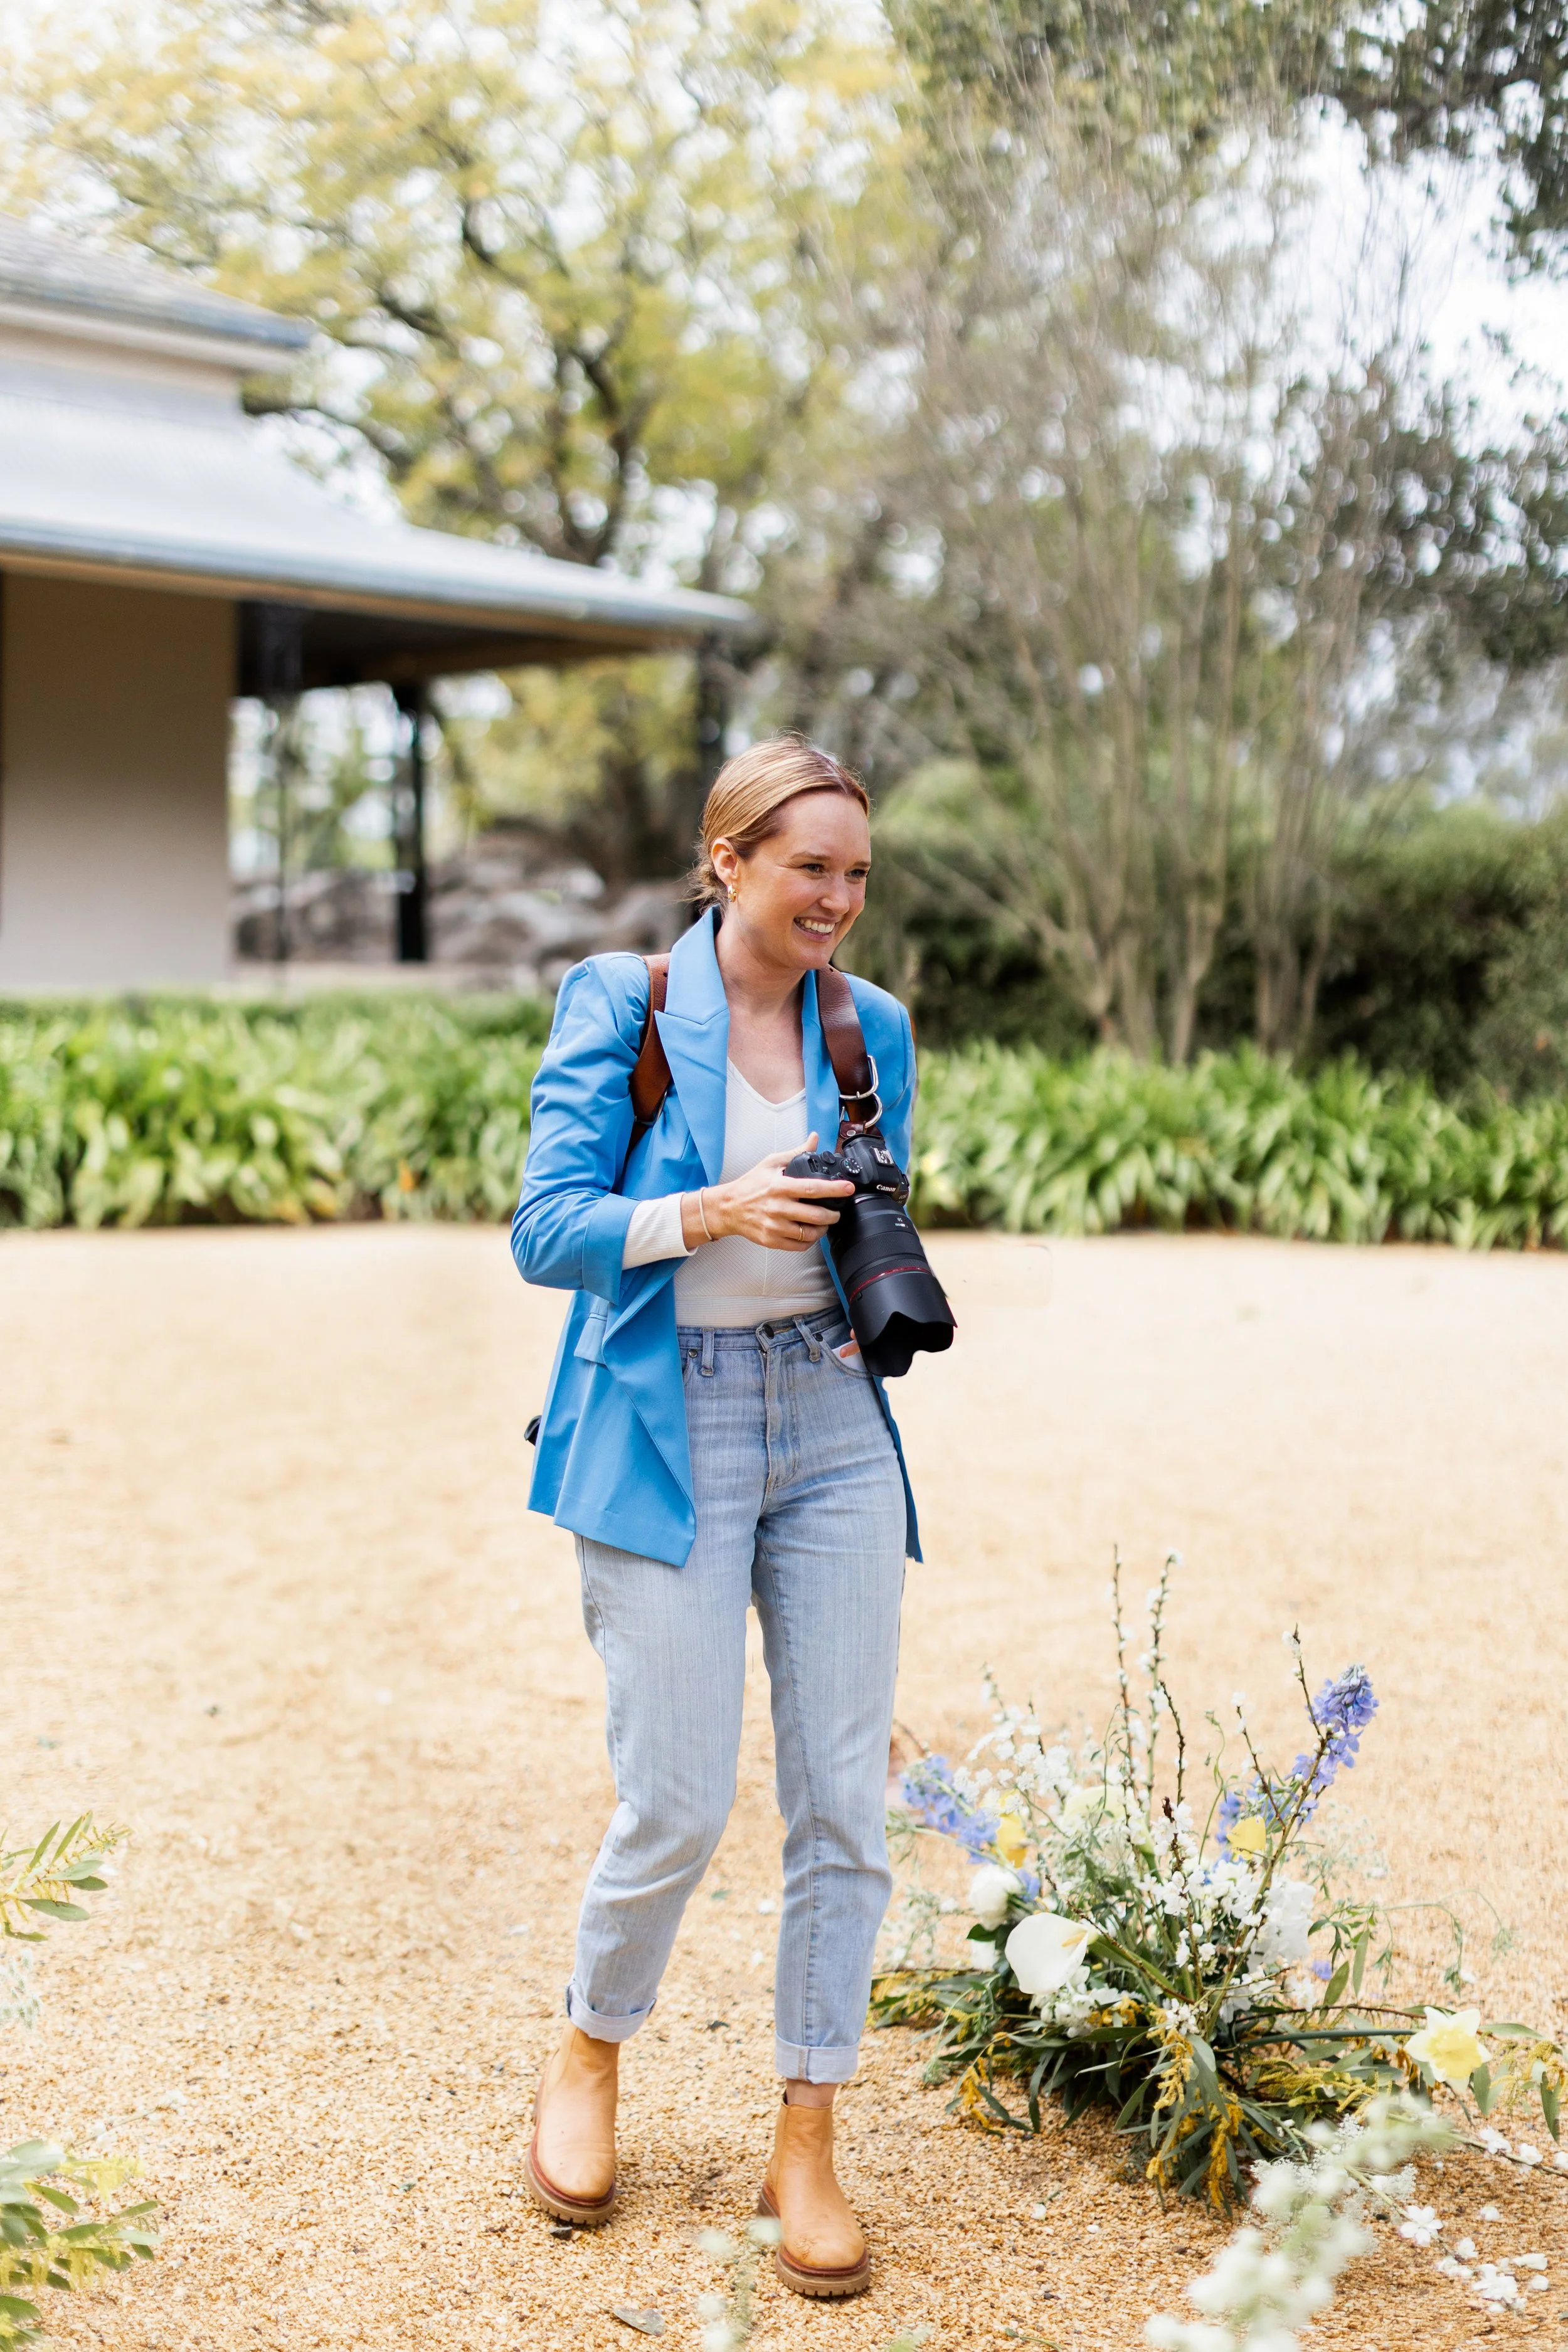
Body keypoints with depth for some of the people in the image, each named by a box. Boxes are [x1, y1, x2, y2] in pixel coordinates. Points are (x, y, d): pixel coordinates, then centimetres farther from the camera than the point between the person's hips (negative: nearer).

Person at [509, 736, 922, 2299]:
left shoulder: (872, 1028, 9)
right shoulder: (619, 1003, -3)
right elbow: (545, 1230, -8)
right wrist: (712, 1212, -22)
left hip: (832, 1430, 4)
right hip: (663, 1437, -4)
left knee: (843, 1800, 3)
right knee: (677, 1807, -4)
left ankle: (805, 2142, 18)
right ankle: (588, 2057, 27)